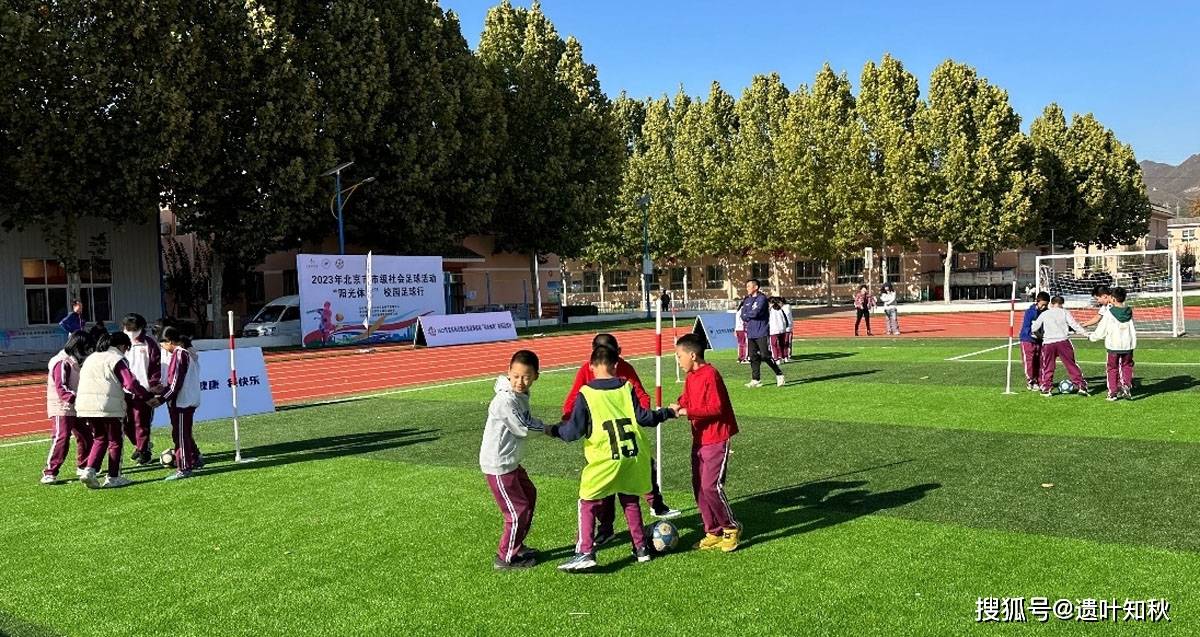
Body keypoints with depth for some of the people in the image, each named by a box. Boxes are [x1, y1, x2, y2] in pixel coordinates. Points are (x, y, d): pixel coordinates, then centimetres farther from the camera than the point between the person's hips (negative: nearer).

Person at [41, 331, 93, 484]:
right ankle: (49, 474, -11)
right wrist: (76, 399, -37)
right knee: (61, 439, -16)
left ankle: (83, 467, 29)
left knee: (85, 437, 13)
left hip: (74, 408, 10)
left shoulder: (74, 362, 14)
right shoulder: (62, 363, -16)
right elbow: (61, 388, -25)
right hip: (61, 409, -10)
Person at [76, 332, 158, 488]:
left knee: (99, 439, 19)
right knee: (114, 441, 7)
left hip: (85, 405, 7)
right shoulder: (116, 359, -4)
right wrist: (148, 398, -9)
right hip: (108, 406, -7)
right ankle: (112, 478, 10)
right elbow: (131, 383, -14)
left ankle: (90, 471, 3)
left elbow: (83, 380, 20)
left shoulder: (91, 358, 20)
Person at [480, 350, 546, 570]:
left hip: (511, 462, 10)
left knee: (529, 495, 24)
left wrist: (544, 427, -8)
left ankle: (517, 546, 38)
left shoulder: (521, 395, 4)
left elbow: (527, 421, 11)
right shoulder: (505, 400, -26)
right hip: (498, 466, -10)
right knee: (518, 510, -3)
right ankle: (506, 558, 13)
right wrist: (546, 428, -4)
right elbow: (523, 428, -20)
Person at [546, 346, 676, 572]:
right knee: (631, 503, 21)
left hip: (603, 461, -4)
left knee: (588, 505, 6)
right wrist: (667, 413, 16)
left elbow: (574, 430, -8)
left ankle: (585, 552, -4)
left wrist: (553, 431, 11)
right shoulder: (627, 388, 1)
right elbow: (642, 417, -1)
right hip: (633, 459, 4)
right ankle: (641, 548, 26)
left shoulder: (586, 394, -7)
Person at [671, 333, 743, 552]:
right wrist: (679, 406, -4)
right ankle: (714, 532, 19)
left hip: (716, 439, -9)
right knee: (698, 486, 9)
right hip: (699, 439, 9)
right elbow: (686, 399, 19)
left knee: (711, 486, -11)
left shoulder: (710, 375, -17)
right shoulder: (690, 377, 10)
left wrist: (687, 411, -22)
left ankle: (731, 528, 9)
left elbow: (716, 408, -22)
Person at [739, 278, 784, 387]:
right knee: (754, 357, 7)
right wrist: (751, 316, -8)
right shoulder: (747, 300, 15)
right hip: (751, 333, 7)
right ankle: (755, 380, 12)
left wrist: (747, 315, -2)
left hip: (761, 333, -7)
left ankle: (779, 375, 3)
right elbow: (743, 315, 8)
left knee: (765, 356, -9)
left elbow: (756, 313, -20)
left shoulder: (762, 298, -8)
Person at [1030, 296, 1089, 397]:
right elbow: (1074, 324, 0)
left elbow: (1034, 328, 10)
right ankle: (1081, 386, 5)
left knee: (1047, 367, 9)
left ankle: (1046, 388, 8)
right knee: (1071, 365, 5)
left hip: (1048, 343, 1)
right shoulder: (1065, 312, 6)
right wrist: (1085, 333, 7)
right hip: (1063, 341, -1)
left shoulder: (1044, 314, 10)